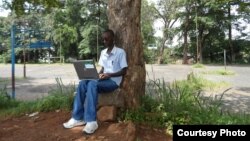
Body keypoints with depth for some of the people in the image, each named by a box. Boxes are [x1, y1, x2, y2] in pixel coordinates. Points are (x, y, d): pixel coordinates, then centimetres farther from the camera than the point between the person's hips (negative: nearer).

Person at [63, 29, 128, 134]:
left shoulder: (120, 52, -5)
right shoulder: (103, 52, 15)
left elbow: (124, 71, -8)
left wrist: (110, 75, -21)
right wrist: (99, 74, -4)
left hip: (113, 81, -6)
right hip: (103, 79, 6)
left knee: (92, 84, -34)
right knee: (82, 83, -22)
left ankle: (91, 121, -32)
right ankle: (78, 118, -19)